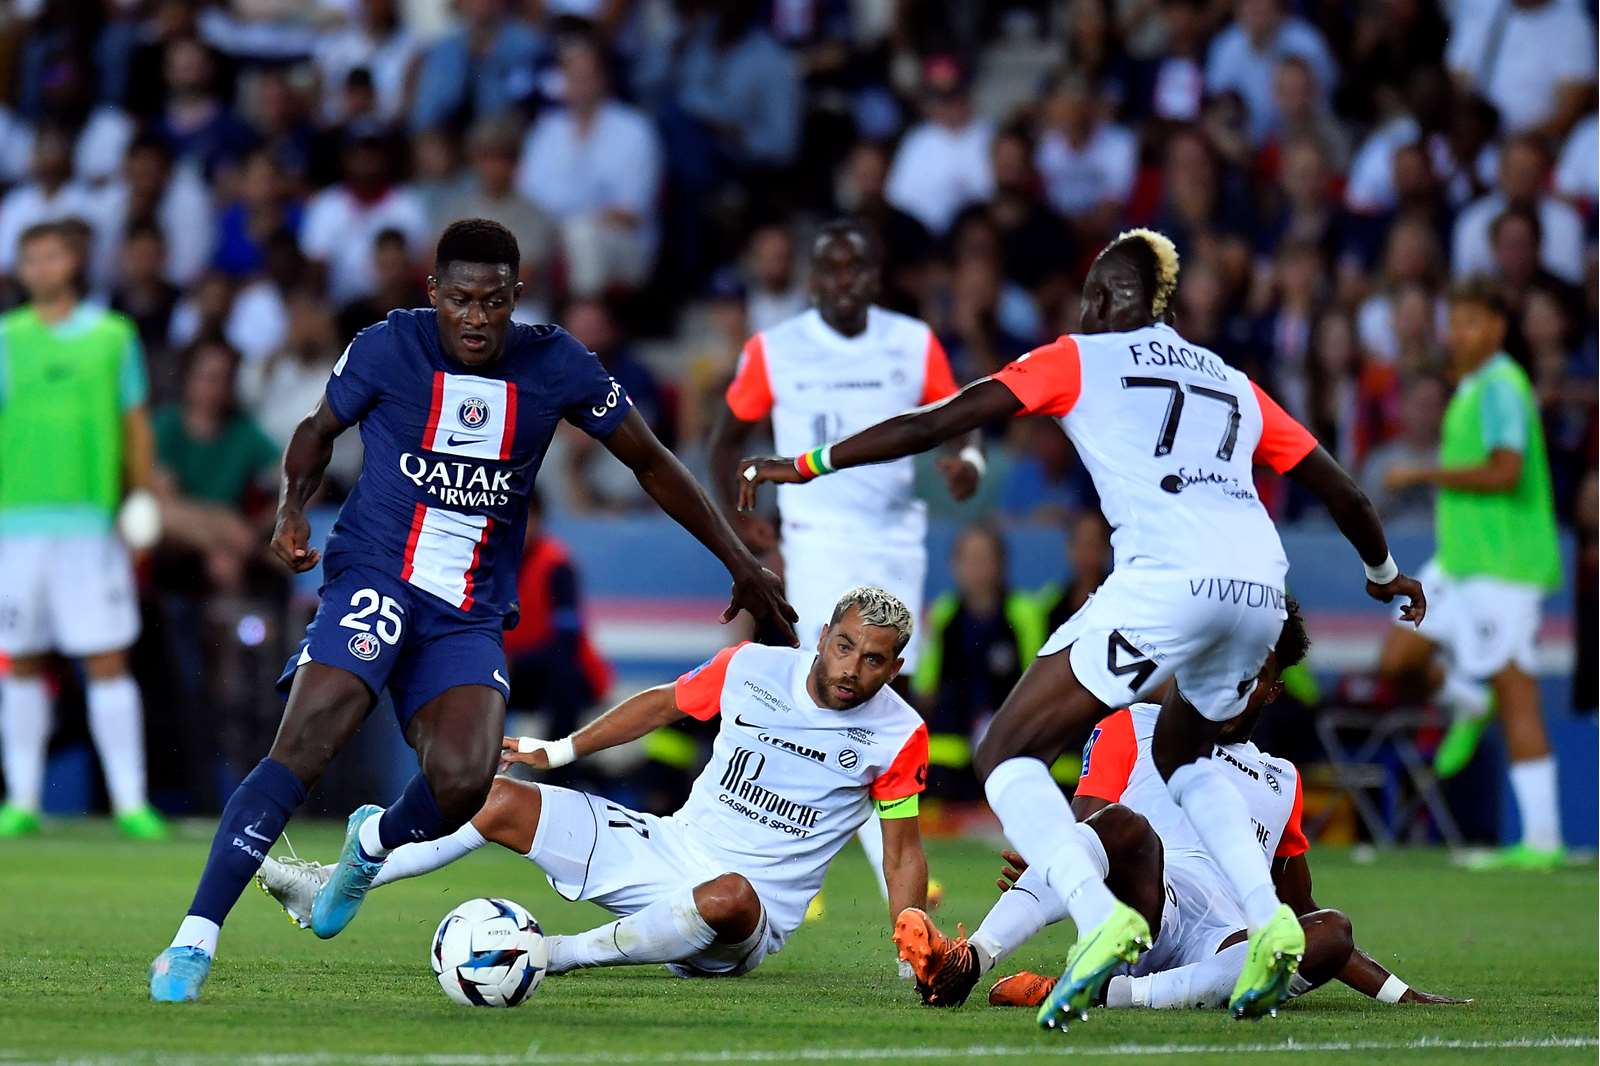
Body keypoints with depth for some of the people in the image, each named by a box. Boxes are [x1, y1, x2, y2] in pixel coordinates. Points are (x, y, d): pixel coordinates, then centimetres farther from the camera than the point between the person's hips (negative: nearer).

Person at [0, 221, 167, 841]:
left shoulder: (113, 335, 8)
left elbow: (135, 423, 12)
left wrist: (142, 501, 5)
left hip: (92, 521, -1)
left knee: (108, 662, -4)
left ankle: (130, 801, -3)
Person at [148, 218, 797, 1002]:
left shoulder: (556, 366, -1)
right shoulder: (388, 349, -5)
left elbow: (650, 463, 11)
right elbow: (320, 429, 13)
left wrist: (740, 563, 11)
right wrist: (292, 511, -7)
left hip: (470, 615, 2)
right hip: (374, 578, -2)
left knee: (463, 784, -20)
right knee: (304, 745, -26)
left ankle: (374, 843, 18)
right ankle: (194, 941, -24)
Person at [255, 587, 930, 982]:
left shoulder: (898, 736, -12)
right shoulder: (752, 668, -2)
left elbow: (903, 852, -4)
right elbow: (665, 704, 15)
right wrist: (562, 751, 18)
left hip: (748, 916, -5)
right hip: (667, 846, 5)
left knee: (727, 898, -44)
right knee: (501, 800, -2)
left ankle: (564, 954, -30)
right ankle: (331, 888, 4)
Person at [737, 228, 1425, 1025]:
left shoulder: (1079, 359, 16)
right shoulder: (1231, 383, 29)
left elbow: (936, 424, 11)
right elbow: (1339, 489, 35)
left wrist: (806, 466, 17)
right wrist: (1385, 573, 54)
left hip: (1166, 578, -6)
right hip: (1260, 585, 6)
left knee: (1006, 757, 1)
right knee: (1182, 756, 33)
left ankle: (1100, 919, -22)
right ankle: (1268, 922, 12)